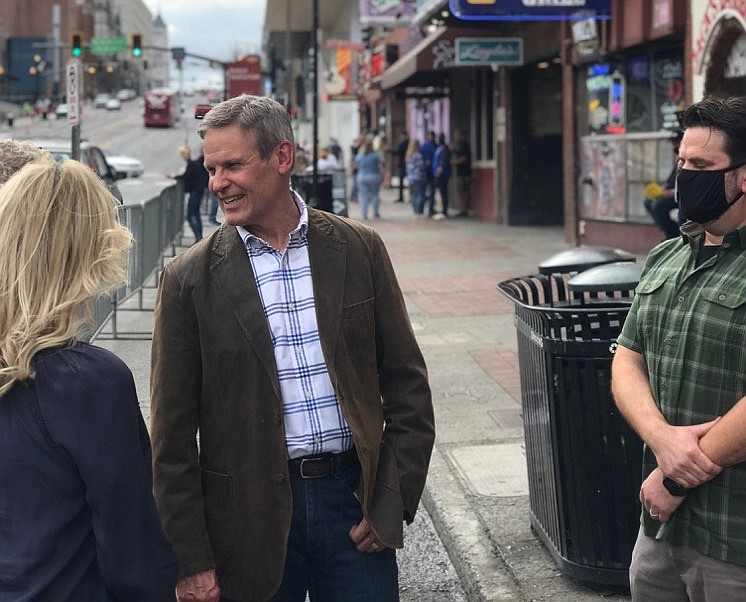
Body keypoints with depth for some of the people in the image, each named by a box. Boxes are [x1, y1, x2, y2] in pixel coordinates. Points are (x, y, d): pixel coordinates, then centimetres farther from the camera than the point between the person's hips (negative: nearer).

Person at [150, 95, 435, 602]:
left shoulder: (360, 249, 2)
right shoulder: (190, 279, -2)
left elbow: (407, 384, 5)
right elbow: (173, 437, -2)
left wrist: (393, 500, -2)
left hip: (354, 497, 1)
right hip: (252, 518, -1)